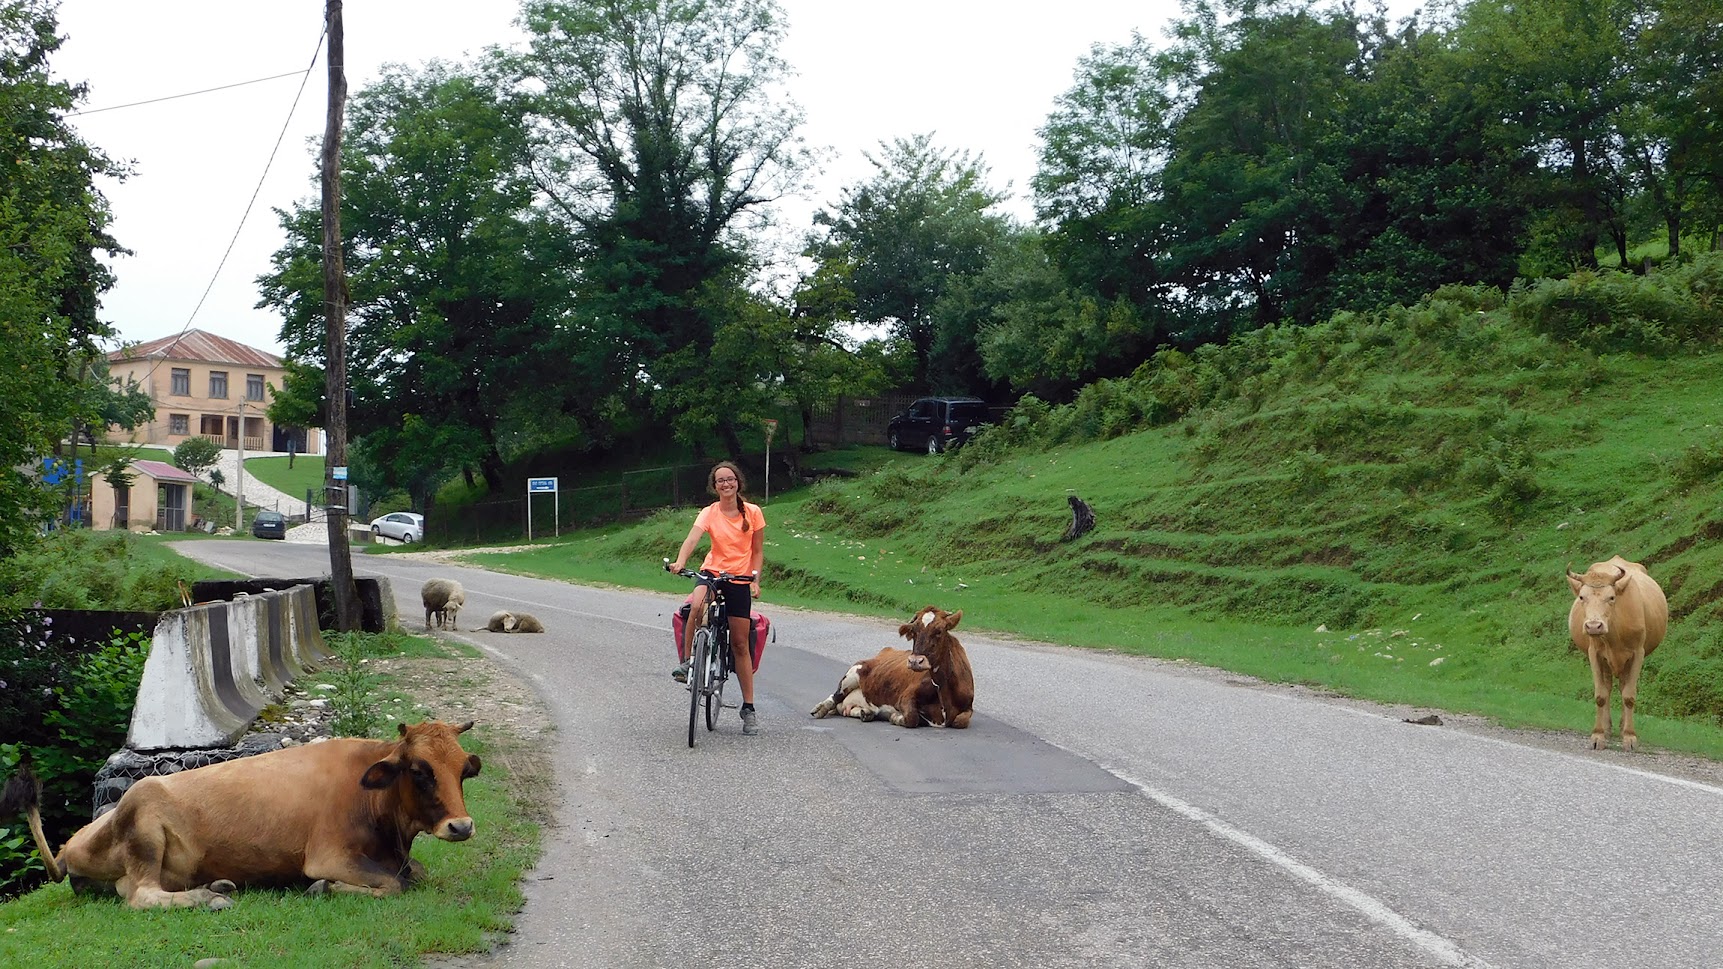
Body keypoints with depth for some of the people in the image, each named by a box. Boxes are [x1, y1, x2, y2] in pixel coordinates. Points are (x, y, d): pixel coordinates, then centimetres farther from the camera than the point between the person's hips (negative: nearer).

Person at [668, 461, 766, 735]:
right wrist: (679, 562, -41)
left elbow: (758, 551, 5)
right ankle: (687, 660, -18)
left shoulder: (753, 513, -2)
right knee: (696, 605, -37)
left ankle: (748, 707, 11)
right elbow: (692, 538, -23)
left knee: (740, 645, 3)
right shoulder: (709, 513, -6)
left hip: (739, 580, 1)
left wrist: (755, 580, -9)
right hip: (712, 572, -1)